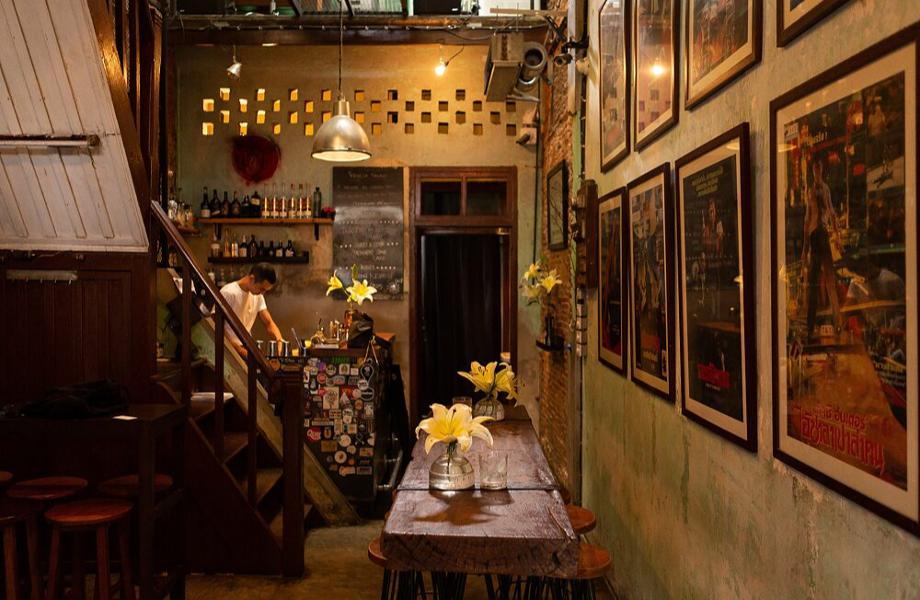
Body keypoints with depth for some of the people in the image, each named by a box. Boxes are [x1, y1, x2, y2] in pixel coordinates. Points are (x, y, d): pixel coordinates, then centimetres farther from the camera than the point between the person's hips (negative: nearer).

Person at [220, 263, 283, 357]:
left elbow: (269, 322, 8)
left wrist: (280, 341, -12)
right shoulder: (228, 293, -15)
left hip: (246, 348, 6)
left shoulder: (258, 296, 6)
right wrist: (241, 351, -21)